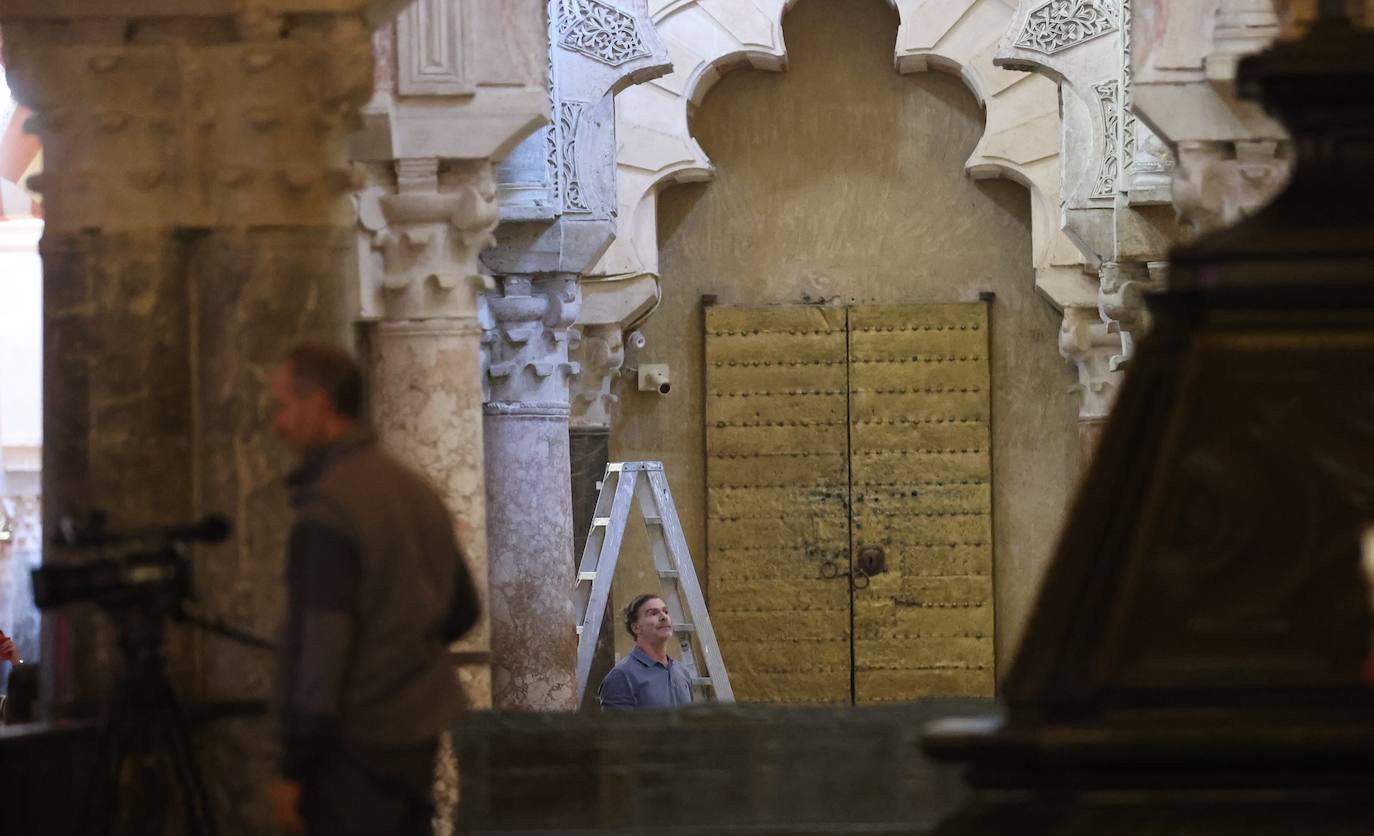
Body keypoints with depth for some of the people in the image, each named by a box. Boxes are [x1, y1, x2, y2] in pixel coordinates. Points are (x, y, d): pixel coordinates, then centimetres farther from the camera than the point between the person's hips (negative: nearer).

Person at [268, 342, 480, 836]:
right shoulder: (416, 493, 9)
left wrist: (294, 770, -16)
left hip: (355, 749, -8)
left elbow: (320, 648, -20)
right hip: (418, 741, 8)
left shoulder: (328, 512, -17)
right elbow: (462, 611, 18)